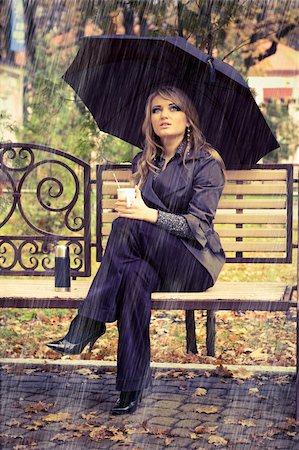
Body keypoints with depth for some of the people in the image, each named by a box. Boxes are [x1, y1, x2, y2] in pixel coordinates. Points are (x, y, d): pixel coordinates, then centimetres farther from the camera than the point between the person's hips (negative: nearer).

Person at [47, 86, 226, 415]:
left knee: (127, 226, -30)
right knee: (135, 274, -36)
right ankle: (131, 387, -38)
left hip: (196, 262, -4)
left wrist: (151, 215, -29)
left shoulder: (206, 163, -2)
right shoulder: (143, 163, 16)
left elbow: (199, 224, -13)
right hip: (151, 260, 4)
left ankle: (86, 328, -31)